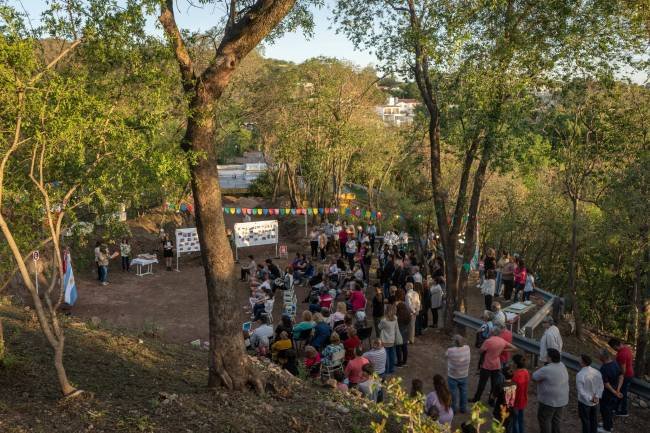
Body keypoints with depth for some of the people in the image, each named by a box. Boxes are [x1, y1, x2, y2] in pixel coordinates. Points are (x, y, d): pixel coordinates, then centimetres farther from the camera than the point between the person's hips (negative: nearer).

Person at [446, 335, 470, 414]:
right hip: (464, 375, 4)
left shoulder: (450, 351, -30)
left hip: (453, 376, -4)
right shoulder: (467, 348, -17)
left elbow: (446, 354, -7)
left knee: (453, 392, 15)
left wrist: (452, 346, -3)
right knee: (463, 391, 22)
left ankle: (453, 409, 31)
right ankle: (463, 408, 37)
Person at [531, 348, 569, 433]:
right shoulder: (562, 366, 1)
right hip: (562, 399, 8)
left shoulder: (547, 370, -26)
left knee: (544, 420, 8)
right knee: (556, 419, 20)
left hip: (549, 400, -8)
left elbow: (534, 377, -15)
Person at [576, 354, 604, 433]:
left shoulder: (580, 375, -28)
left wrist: (590, 399, -19)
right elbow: (601, 387, -3)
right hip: (595, 402, 6)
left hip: (584, 402, -5)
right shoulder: (597, 372, -9)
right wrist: (597, 397, -10)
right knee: (594, 419, 23)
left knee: (585, 421, 13)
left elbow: (580, 391, -26)